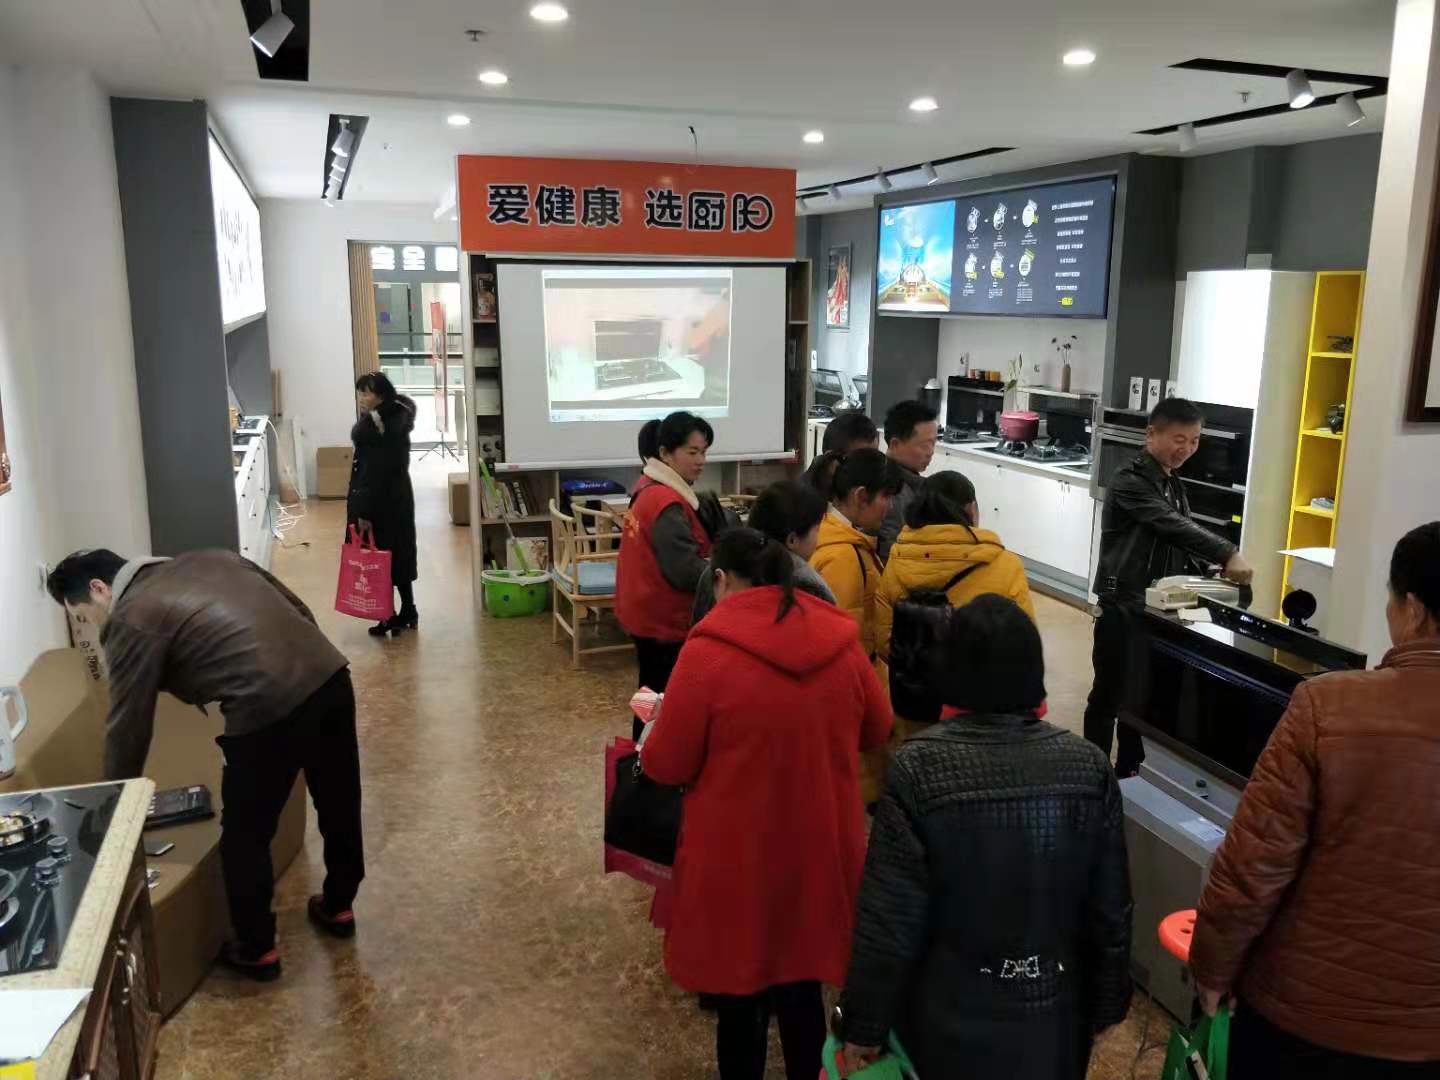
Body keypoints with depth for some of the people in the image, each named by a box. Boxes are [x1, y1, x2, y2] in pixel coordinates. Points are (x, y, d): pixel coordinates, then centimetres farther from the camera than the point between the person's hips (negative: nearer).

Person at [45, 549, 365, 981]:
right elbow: (297, 607, 22)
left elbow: (128, 727, 5)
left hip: (269, 708, -8)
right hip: (330, 675, 8)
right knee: (339, 804, 25)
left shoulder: (130, 621, 2)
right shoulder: (207, 559, 22)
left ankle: (256, 950, 31)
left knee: (245, 835, 15)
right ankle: (338, 906, 45)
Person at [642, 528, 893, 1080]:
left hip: (738, 854, -4)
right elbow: (877, 732, 10)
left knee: (740, 993, 17)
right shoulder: (842, 642, -6)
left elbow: (666, 766, -11)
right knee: (801, 984, 23)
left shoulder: (708, 651, -19)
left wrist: (649, 742, 11)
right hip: (820, 847, 4)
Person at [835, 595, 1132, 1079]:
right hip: (1055, 1018, 3)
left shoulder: (919, 769, -21)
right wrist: (1105, 1005, 12)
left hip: (952, 1020, -2)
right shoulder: (1089, 767, -11)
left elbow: (888, 921, -17)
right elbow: (1111, 910, -3)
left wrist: (864, 1025, -4)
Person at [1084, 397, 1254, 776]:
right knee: (1110, 693, 1)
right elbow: (1175, 527, -28)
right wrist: (1228, 554, -38)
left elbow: (1178, 543, 15)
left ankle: (1129, 773, 26)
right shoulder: (1130, 483, -15)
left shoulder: (1175, 486, 13)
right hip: (1122, 608, -8)